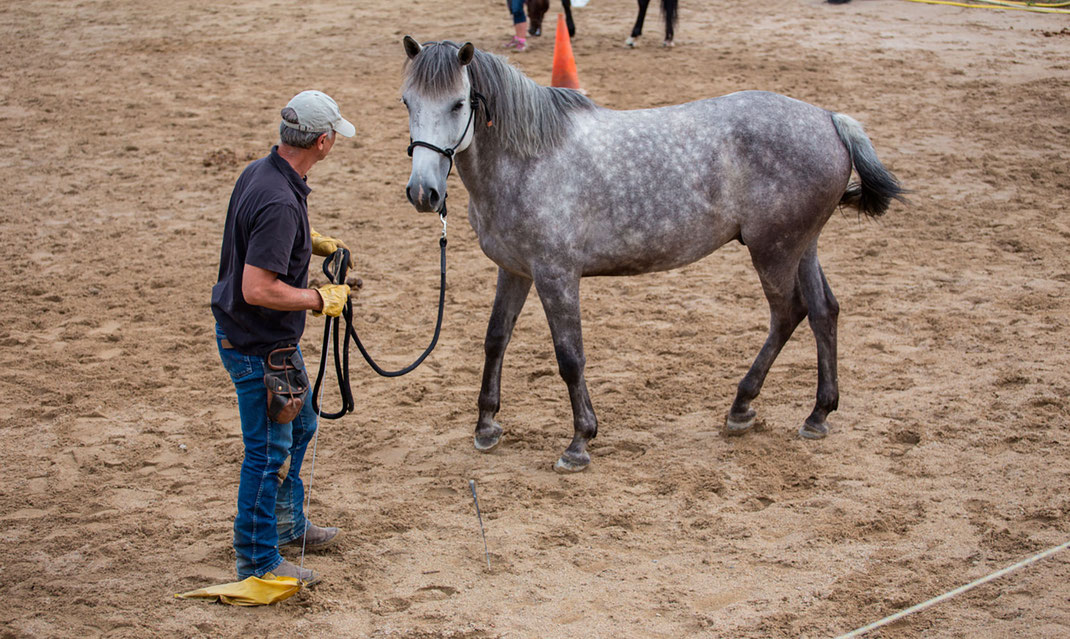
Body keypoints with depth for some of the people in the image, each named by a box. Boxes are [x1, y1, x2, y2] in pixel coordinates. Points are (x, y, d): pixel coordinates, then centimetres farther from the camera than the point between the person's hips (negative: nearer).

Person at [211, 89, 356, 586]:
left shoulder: (260, 173, 1)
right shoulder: (279, 203, -31)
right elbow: (258, 288, -33)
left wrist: (313, 243, 15)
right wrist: (320, 299, -21)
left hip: (253, 335, 10)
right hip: (258, 345, -10)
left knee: (299, 425, 26)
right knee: (268, 451, 3)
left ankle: (287, 521, 44)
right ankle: (257, 560, 17)